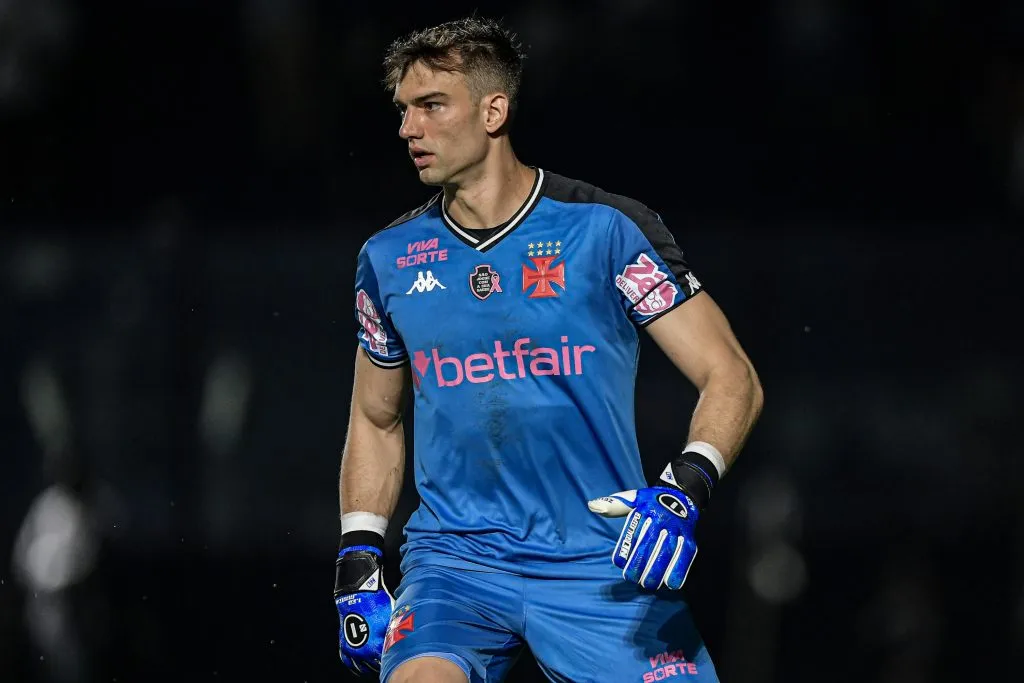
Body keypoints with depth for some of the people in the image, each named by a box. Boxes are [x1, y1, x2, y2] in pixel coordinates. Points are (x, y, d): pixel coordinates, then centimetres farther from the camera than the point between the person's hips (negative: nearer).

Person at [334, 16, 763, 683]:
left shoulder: (607, 228, -4)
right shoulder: (389, 259, 7)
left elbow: (732, 377, -3)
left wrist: (684, 489, -20)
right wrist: (358, 569, 11)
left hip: (601, 568, -1)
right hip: (454, 561, 1)